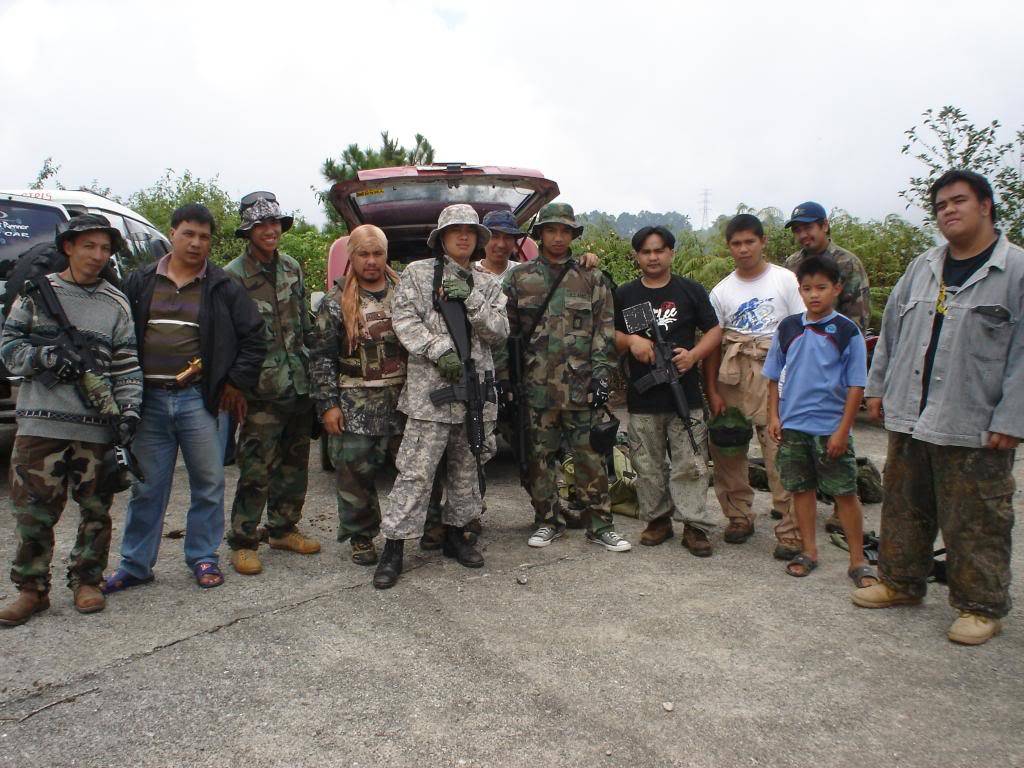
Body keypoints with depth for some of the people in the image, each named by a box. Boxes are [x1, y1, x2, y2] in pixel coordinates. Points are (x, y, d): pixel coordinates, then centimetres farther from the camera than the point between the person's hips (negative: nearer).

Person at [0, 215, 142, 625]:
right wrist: (44, 357, -12)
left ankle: (86, 580, 22)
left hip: (97, 426, 1)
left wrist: (129, 411, -4)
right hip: (40, 422, -1)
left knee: (96, 508, 7)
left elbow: (126, 364, 7)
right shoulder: (37, 293, 8)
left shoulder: (116, 304, 10)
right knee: (33, 508, 3)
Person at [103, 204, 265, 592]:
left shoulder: (222, 287, 3)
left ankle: (203, 557, 20)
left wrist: (237, 383, 1)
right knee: (147, 486, 9)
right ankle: (135, 564, 21)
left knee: (208, 483, 4)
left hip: (198, 399, -1)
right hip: (149, 400, 2)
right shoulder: (140, 282, 10)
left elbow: (254, 336, 4)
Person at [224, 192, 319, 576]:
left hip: (300, 384, 6)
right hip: (263, 389, -6)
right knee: (257, 469, -4)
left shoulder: (292, 267, 12)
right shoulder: (233, 276, -7)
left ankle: (283, 529, 28)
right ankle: (242, 542, 9)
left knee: (294, 462, 14)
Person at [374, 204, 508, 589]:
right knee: (415, 470, -6)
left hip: (476, 387, 5)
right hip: (430, 387, -4)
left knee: (466, 466, 13)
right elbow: (404, 320, -6)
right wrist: (439, 350, -18)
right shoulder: (418, 273, 4)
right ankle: (393, 546, 1)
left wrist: (471, 298, -11)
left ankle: (455, 534, 29)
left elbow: (499, 331, 3)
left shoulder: (487, 284, 14)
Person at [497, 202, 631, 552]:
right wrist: (503, 377, 2)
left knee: (589, 456, 3)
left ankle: (600, 524, 14)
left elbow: (605, 329, 6)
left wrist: (601, 372, -4)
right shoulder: (518, 279, 7)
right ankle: (548, 521, 22)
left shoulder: (591, 279, 8)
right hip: (535, 385, 1)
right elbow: (505, 330, 6)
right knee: (539, 457, 8)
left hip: (580, 385, 0)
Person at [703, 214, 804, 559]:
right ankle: (739, 517, 22)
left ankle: (790, 528, 2)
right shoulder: (721, 292, 9)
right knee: (727, 450, 6)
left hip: (776, 375, -3)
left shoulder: (785, 280, 3)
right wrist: (713, 392, 2)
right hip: (733, 377, 3)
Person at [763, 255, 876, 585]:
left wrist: (843, 430, -10)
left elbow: (856, 386, -6)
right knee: (802, 488, 12)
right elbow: (774, 377, 12)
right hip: (793, 425, 3)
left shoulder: (847, 331, -6)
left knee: (845, 493, 2)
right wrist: (774, 416, 4)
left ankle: (858, 561, 14)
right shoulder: (788, 328, 4)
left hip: (832, 428, -3)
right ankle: (809, 551, 26)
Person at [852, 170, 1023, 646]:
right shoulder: (923, 267, 11)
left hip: (972, 428, -5)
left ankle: (982, 606, 22)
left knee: (975, 522, 5)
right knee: (904, 508, 16)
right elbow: (892, 329, 18)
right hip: (908, 418, 6)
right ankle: (901, 582, 33)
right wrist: (878, 386, 15)